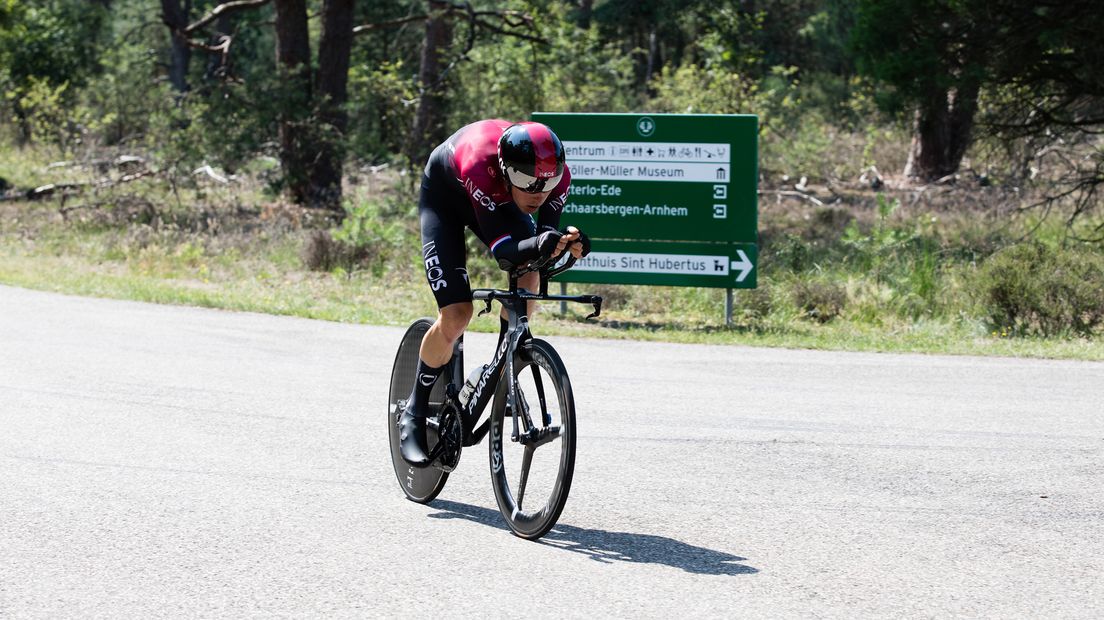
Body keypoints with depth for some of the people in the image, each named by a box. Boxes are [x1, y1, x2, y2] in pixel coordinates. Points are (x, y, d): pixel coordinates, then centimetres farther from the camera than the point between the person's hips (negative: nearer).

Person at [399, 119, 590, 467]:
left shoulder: (557, 175, -32)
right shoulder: (481, 166, -45)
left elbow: (546, 237, -24)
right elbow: (503, 251, -45)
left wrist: (566, 243, -47)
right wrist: (538, 246, -65)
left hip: (497, 197, 4)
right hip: (444, 195, -4)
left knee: (528, 279, -21)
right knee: (456, 314, -16)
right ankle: (414, 416, 3)